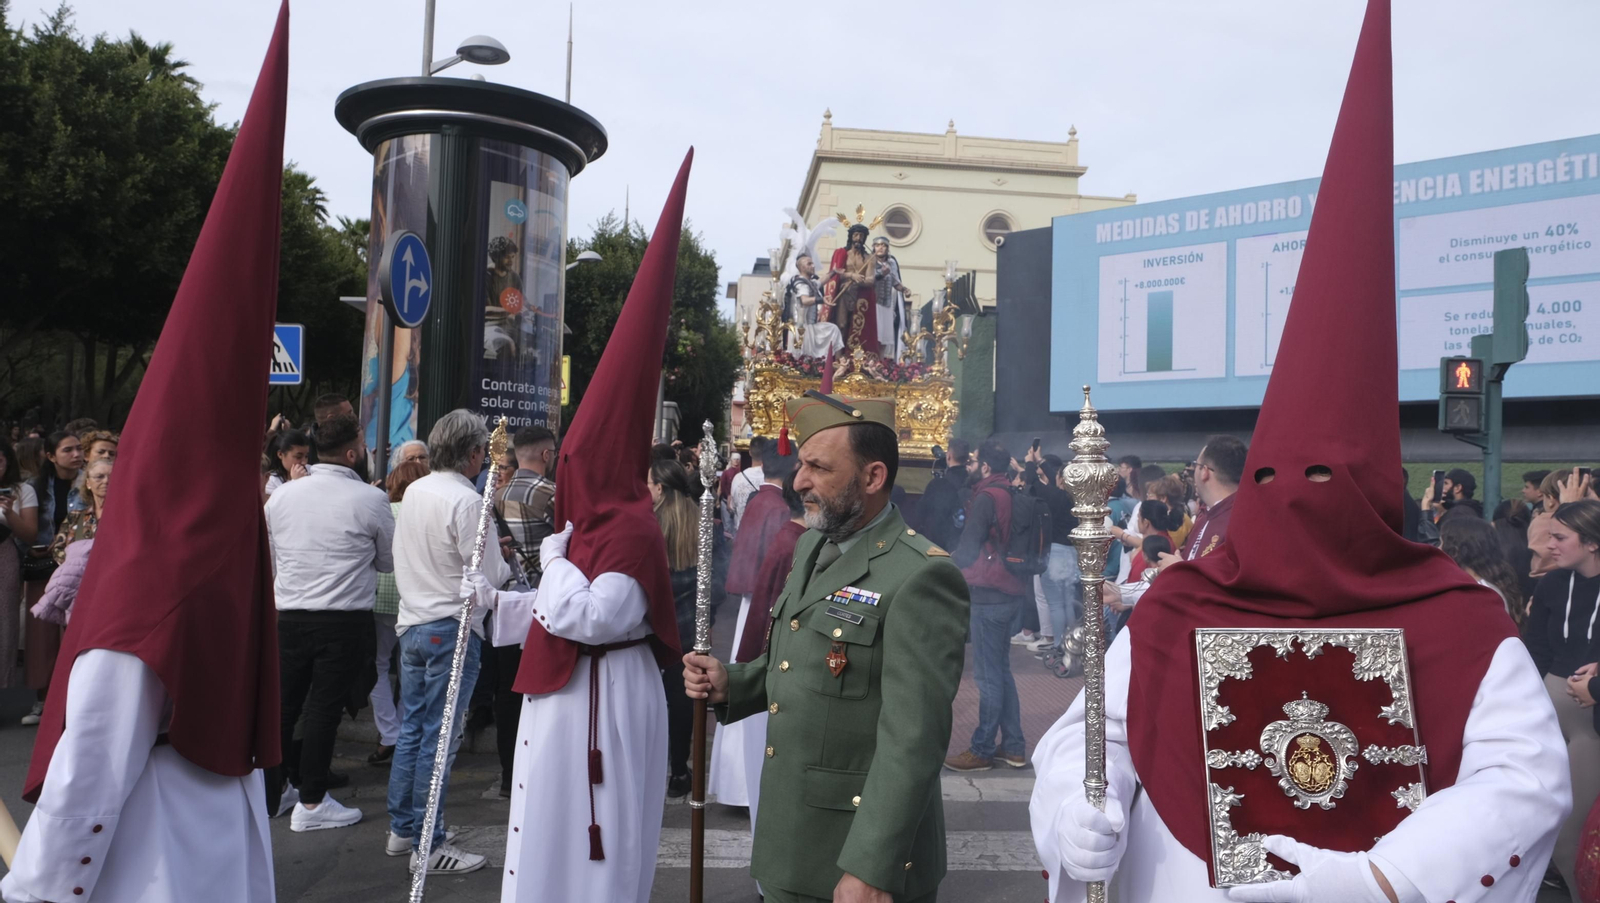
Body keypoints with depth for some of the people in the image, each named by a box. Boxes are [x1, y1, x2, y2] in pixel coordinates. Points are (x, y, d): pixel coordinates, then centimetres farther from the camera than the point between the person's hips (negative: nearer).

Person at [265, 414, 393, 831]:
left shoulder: (281, 495, 4)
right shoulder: (371, 500, -10)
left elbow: (271, 560, 14)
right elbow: (389, 562, 3)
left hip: (288, 616, 4)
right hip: (344, 620, -4)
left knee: (284, 703, 15)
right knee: (324, 709, 2)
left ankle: (273, 786, 28)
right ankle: (311, 801, 10)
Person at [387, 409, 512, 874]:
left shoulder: (414, 491, 6)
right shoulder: (467, 501, -18)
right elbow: (489, 575, -17)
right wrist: (508, 565, 4)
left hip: (412, 622, 8)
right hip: (452, 628, -8)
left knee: (411, 730, 16)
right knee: (438, 739, -1)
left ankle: (402, 830, 27)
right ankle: (429, 847, 7)